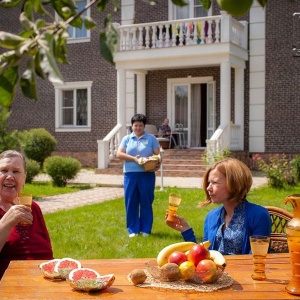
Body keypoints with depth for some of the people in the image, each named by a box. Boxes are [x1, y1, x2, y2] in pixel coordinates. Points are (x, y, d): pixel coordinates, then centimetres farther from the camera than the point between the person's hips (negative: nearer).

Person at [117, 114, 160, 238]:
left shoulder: (151, 139, 7)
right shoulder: (127, 139, 10)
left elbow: (157, 155, 2)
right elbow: (119, 154, 0)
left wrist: (157, 164, -19)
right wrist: (134, 158, -13)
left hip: (147, 174, -1)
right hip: (130, 174, 2)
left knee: (146, 202, 3)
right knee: (131, 202, 4)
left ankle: (146, 229, 14)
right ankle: (133, 229, 13)